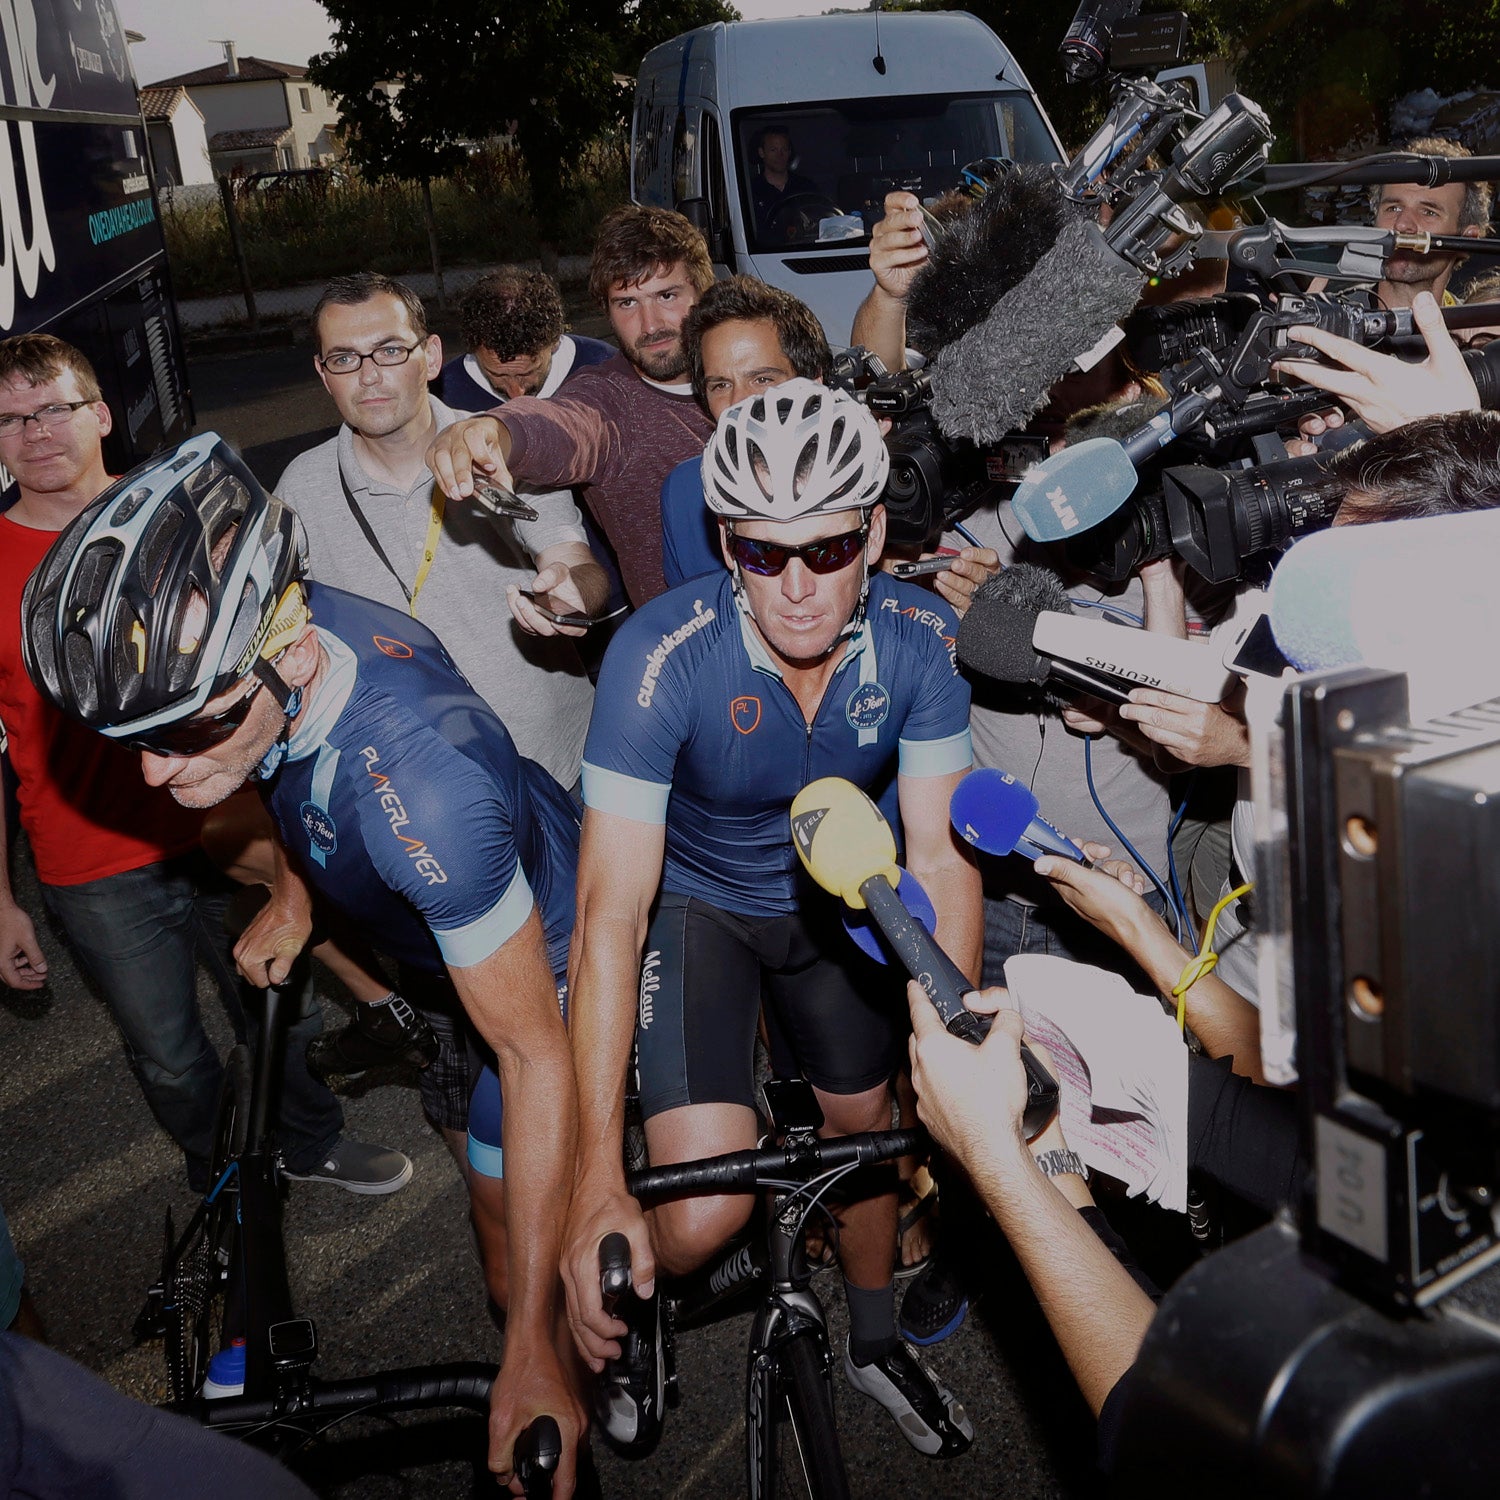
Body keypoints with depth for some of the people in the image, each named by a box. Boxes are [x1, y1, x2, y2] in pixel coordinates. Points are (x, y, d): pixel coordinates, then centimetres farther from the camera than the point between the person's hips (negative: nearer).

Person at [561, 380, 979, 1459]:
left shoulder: (919, 640, -23)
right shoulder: (663, 655, -34)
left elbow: (940, 860, -18)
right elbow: (610, 916, -36)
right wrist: (599, 1186, -40)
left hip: (832, 898, 4)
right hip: (694, 899, -3)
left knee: (868, 1123, 16)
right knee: (703, 1214, -15)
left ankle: (876, 1339, 46)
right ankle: (631, 1302, 22)